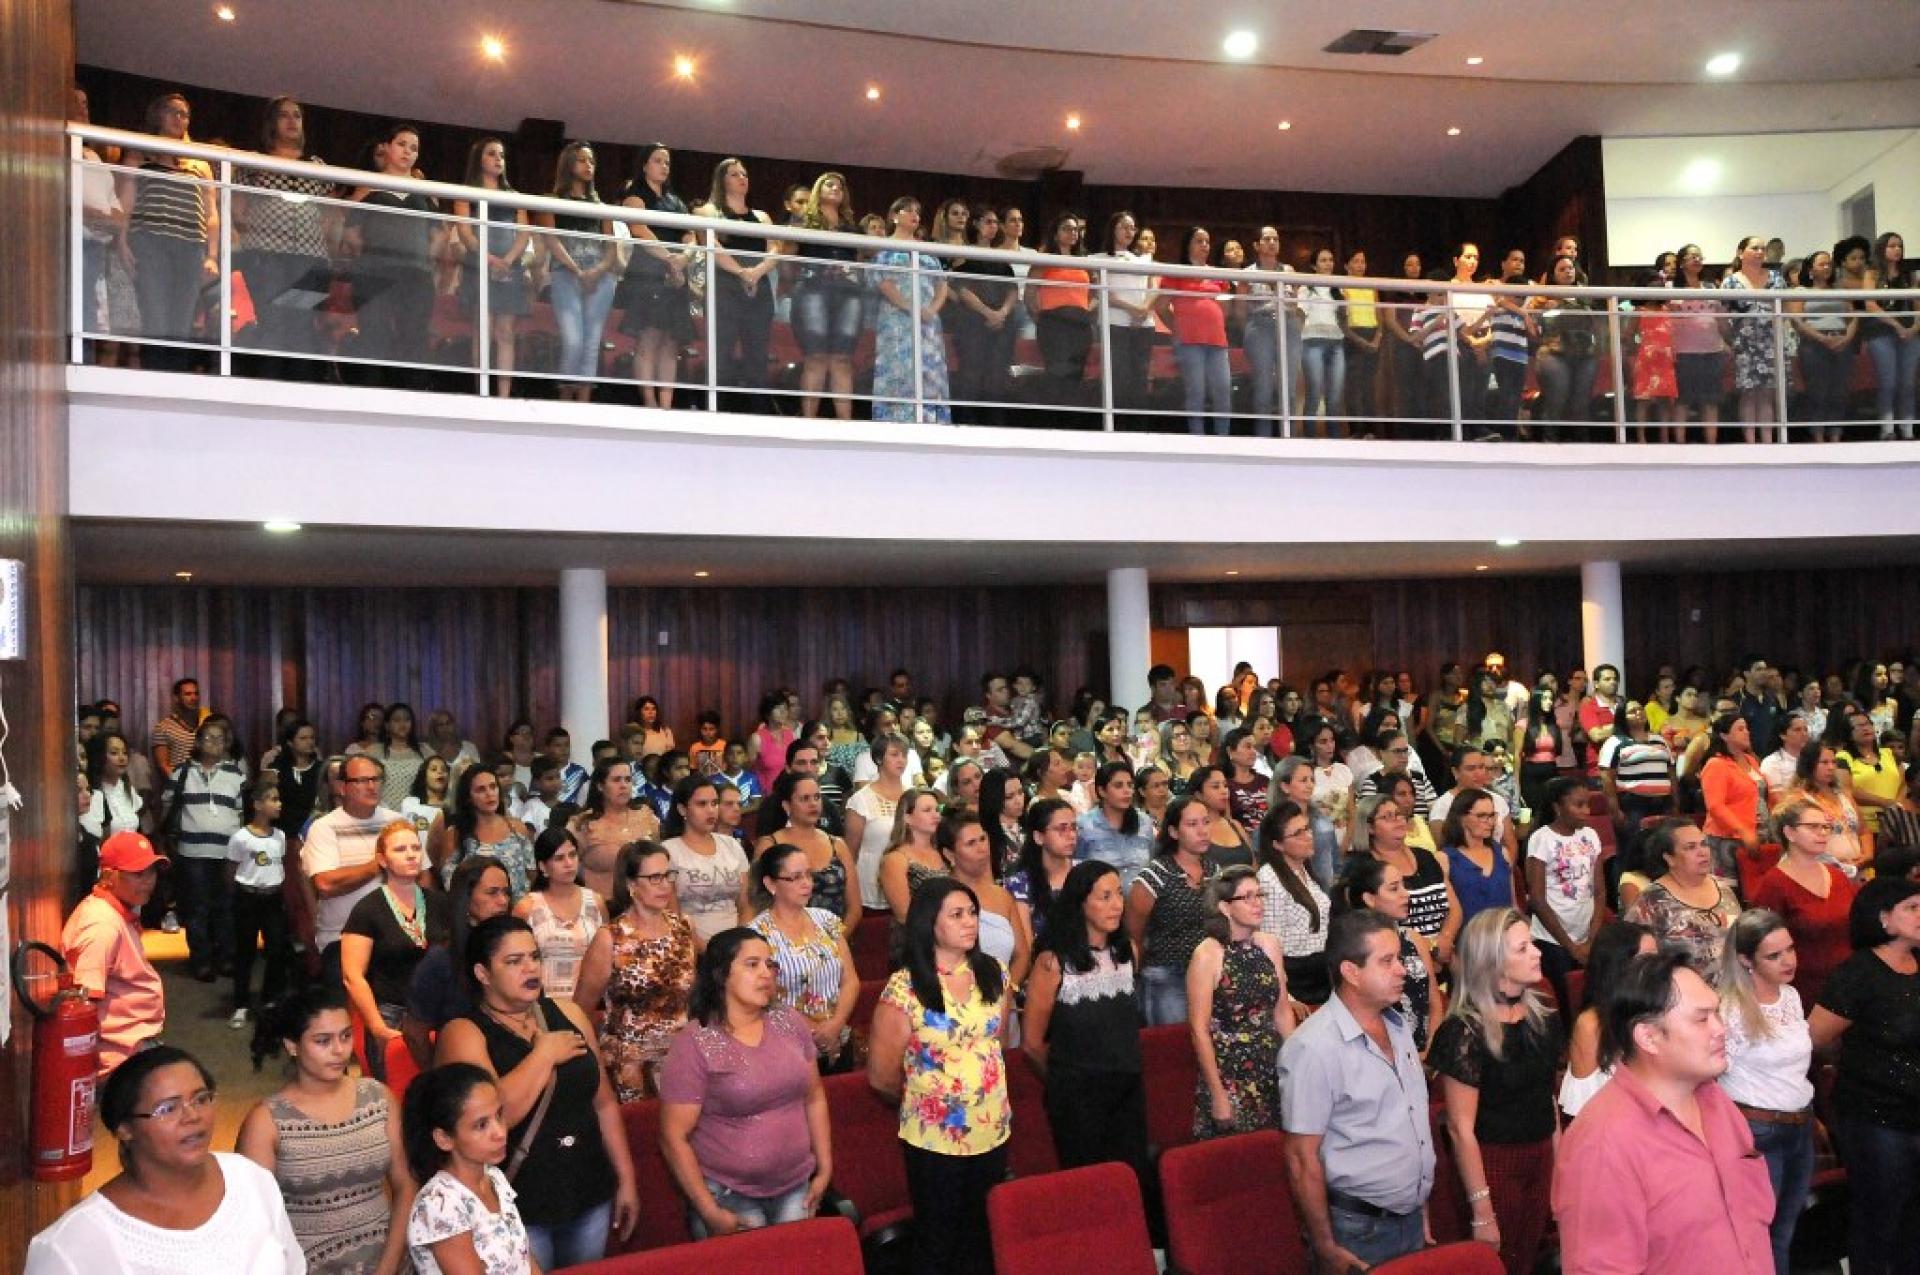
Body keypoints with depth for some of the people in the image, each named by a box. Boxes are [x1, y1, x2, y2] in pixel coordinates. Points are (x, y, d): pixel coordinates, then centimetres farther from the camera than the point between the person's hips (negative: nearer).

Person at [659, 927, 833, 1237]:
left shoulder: (790, 1022, 1)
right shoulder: (695, 1045, -14)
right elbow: (674, 1137, -12)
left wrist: (825, 1168, 7)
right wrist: (709, 1211, -13)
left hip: (796, 1187, 4)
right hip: (729, 1196, -4)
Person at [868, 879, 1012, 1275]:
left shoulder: (994, 975, 0)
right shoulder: (904, 988, -17)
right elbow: (882, 1075, -9)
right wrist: (920, 1097, 6)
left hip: (993, 1131, 5)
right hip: (934, 1138, -4)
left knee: (985, 1241, 16)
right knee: (937, 1242, 11)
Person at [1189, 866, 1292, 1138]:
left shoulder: (1270, 945, 5)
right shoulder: (1208, 954, -12)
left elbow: (1282, 1012, 13)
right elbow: (1199, 1029, -11)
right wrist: (1218, 1093, -12)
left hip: (1274, 1070, 5)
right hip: (1229, 1075, -5)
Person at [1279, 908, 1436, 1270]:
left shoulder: (1397, 1025, 4)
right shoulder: (1314, 1048, -22)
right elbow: (1302, 1159, -18)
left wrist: (1422, 1204, 15)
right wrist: (1327, 1248, -15)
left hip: (1412, 1219, 7)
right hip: (1359, 1229, -7)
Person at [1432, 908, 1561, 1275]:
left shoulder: (1543, 1017, 2)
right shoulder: (1465, 1032, -20)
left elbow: (1547, 1096, 12)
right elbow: (1461, 1128, -19)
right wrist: (1482, 1210, -18)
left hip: (1541, 1159, 6)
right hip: (1494, 1162, -6)